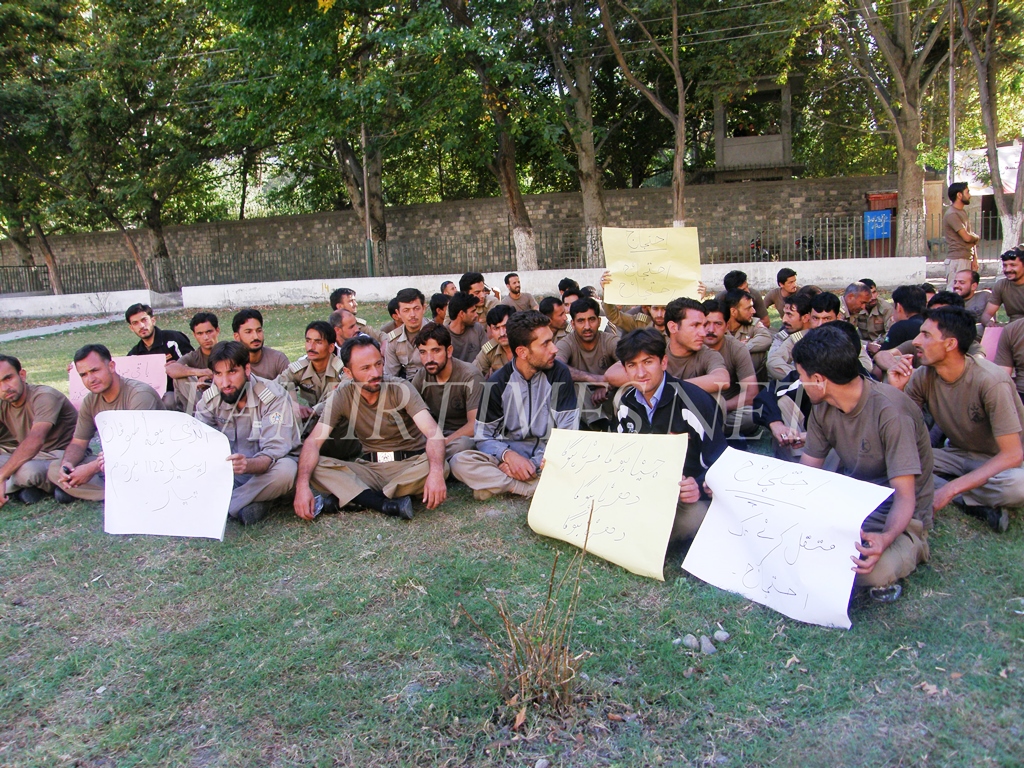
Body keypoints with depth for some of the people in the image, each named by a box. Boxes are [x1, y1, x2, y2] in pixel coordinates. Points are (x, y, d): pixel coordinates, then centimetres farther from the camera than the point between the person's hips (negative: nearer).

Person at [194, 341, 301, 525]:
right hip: (229, 472, 4)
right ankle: (250, 502, -21)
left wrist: (248, 465, -49)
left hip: (266, 471, -3)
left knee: (286, 469, -37)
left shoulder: (273, 397, -19)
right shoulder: (210, 398, -5)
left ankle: (222, 505, -23)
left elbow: (274, 451, -28)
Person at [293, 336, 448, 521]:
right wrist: (302, 484, -32)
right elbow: (313, 441, -13)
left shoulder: (400, 388, -14)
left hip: (411, 464, -2)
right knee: (316, 467, -21)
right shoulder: (341, 396, -7)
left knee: (441, 466, -34)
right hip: (370, 469, 2)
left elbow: (433, 432, -26)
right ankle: (389, 505, -33)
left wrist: (436, 472, -45)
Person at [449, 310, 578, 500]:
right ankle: (540, 487, -26)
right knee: (459, 462, -26)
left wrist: (534, 463, -19)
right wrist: (508, 455, -22)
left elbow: (568, 433, -6)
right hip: (509, 451, 1)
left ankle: (495, 483, -23)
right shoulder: (498, 383, -3)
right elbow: (483, 437, 0)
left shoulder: (559, 374, -6)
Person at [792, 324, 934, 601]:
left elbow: (904, 495, -25)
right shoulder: (823, 408, -3)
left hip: (895, 515, -5)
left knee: (876, 570, -37)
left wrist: (887, 538, -45)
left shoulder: (889, 411, -25)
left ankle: (910, 547, -2)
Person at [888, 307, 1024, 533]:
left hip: (998, 462, -5)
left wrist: (951, 489, -33)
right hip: (957, 455, 5)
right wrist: (896, 390, -25)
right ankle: (973, 502, -18)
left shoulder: (990, 381, -26)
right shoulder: (923, 377, -12)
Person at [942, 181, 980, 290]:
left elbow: (972, 239, 18)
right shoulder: (952, 214, -12)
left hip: (967, 259, 9)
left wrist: (975, 259, 10)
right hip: (957, 260, -9)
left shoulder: (963, 213, 18)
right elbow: (967, 237, -17)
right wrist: (978, 237, 6)